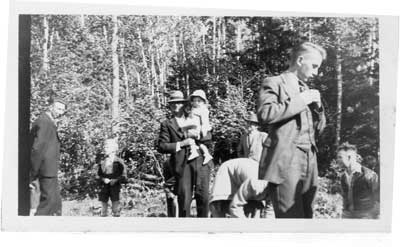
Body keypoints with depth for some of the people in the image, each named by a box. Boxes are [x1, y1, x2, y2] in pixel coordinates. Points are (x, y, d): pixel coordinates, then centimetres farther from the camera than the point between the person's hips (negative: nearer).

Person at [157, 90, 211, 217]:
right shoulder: (167, 124, 11)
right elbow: (161, 147, 1)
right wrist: (181, 144, -8)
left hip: (201, 160, 3)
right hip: (182, 164, -2)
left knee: (203, 196, -3)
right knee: (184, 199, -4)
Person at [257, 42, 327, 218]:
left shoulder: (306, 90, 26)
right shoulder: (274, 83, 3)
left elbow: (318, 129, 28)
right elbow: (265, 114, -17)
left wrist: (317, 106, 9)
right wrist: (301, 100, -11)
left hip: (309, 164, 7)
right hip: (285, 164, -7)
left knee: (305, 216, 4)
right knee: (291, 217, -13)